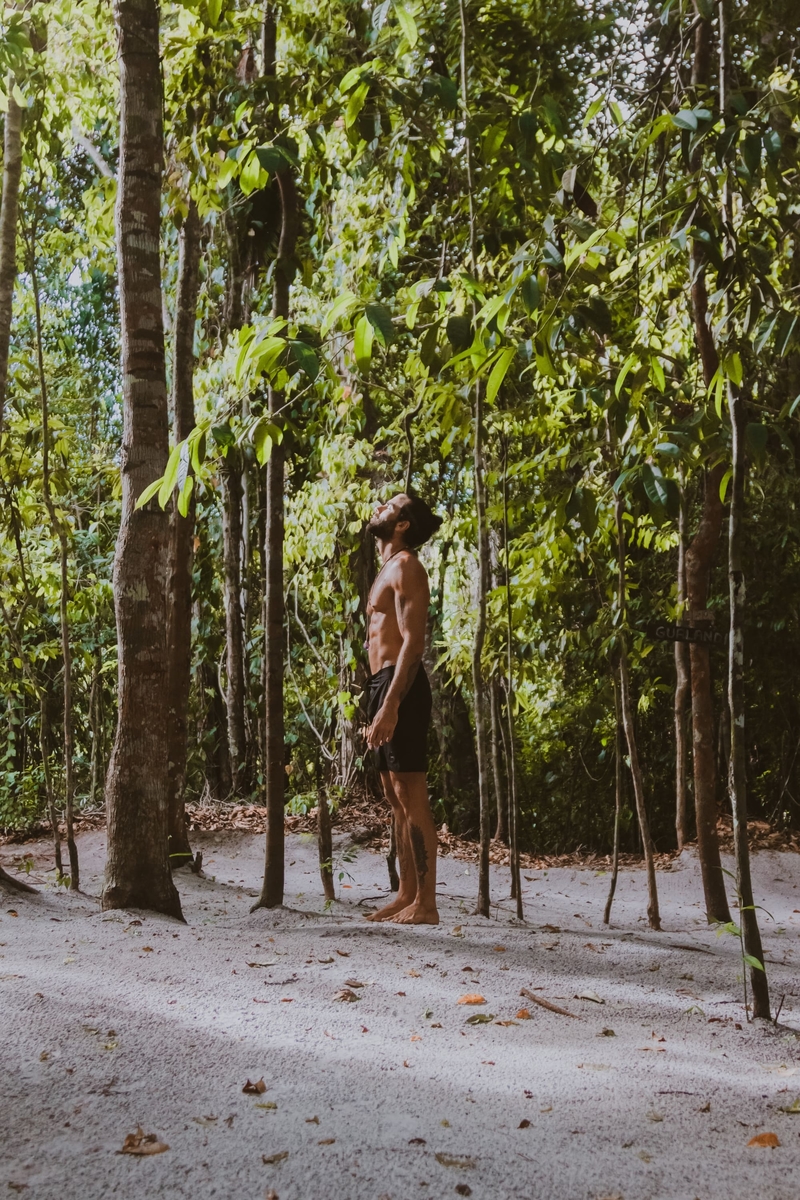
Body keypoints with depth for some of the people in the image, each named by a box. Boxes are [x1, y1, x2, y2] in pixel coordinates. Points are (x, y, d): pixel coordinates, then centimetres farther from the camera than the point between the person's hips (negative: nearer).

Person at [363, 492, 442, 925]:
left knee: (412, 798, -9)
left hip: (400, 687, -10)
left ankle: (425, 905, -6)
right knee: (396, 798, 12)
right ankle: (407, 896, 18)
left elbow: (413, 642, -17)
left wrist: (390, 705, -24)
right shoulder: (389, 569, 23)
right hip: (383, 685, 10)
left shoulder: (405, 567, -8)